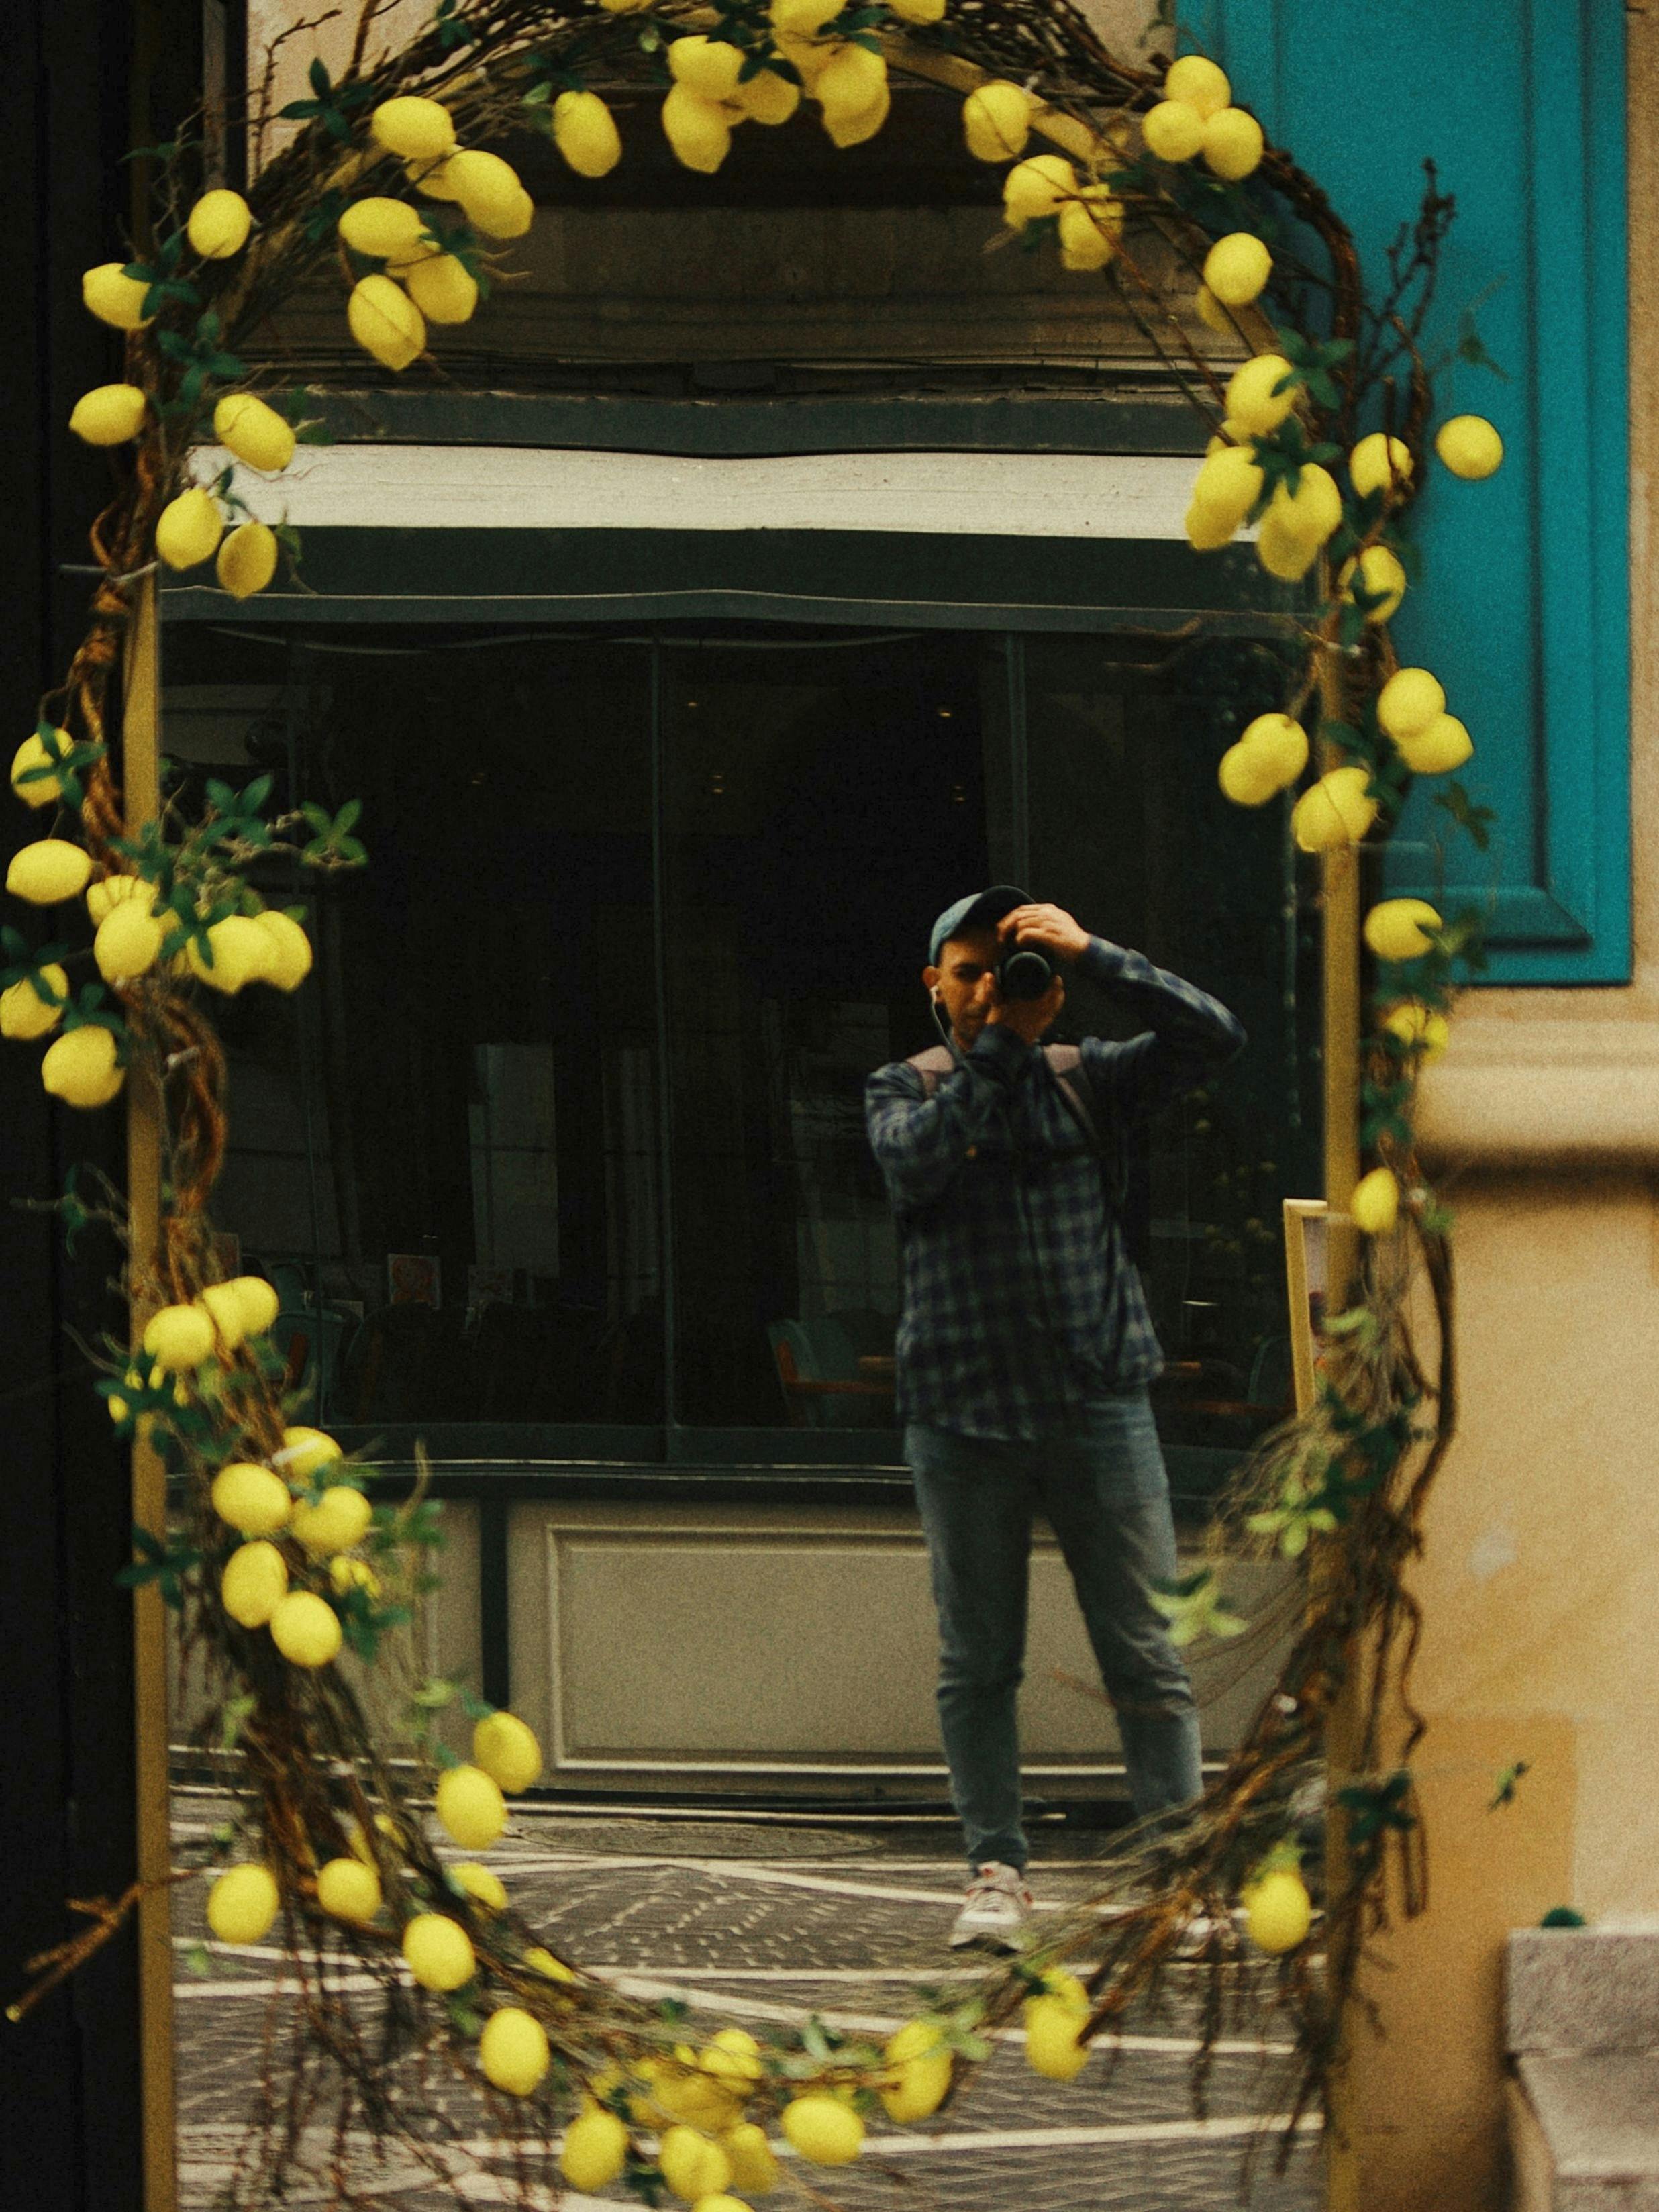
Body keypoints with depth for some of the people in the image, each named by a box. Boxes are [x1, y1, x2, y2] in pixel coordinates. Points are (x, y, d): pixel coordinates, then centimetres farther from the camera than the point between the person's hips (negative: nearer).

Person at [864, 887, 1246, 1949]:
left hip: (1099, 1403, 0)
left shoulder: (1089, 1080, 9)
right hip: (964, 1411, 0)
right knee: (980, 1661, 5)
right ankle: (998, 1869, 13)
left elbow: (1213, 1037, -4)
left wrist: (1092, 955, -11)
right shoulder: (909, 1089, 6)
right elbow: (912, 1162, -15)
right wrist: (997, 1046, -13)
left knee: (1145, 1654, 0)